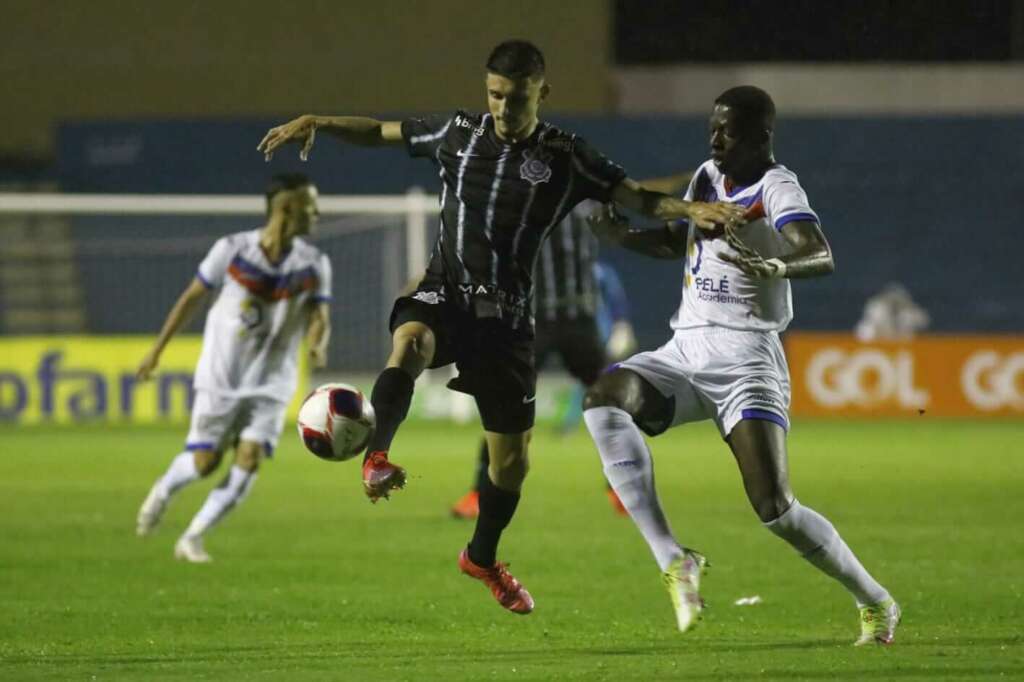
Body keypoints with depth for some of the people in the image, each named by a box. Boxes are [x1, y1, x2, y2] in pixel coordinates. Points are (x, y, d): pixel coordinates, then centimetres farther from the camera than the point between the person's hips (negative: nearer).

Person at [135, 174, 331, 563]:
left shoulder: (314, 264, -3)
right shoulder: (233, 249, -10)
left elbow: (318, 316, -4)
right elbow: (192, 298, 0)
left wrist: (317, 344, -29)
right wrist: (157, 351, 4)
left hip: (271, 384, 2)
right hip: (220, 377, -2)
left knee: (250, 458, -12)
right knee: (205, 461, -1)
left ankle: (192, 538, 0)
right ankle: (163, 491, 34)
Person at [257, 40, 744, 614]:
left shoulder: (566, 156, -3)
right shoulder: (459, 133, 2)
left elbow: (634, 195, -8)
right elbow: (381, 131, 13)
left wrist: (692, 210, -26)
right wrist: (315, 123, 1)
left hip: (505, 314, 0)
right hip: (444, 293, 0)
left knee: (513, 454, 7)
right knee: (410, 340, -39)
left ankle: (483, 557, 31)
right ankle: (378, 456, -38)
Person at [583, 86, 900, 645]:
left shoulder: (776, 187, -9)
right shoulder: (707, 176, 14)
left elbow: (820, 256, -26)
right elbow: (677, 242, 31)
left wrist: (774, 267, -47)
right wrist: (625, 237, 12)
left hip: (744, 359, -7)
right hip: (685, 350, 7)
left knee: (775, 508, -16)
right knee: (603, 398, -22)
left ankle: (875, 604, 8)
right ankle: (672, 561, -23)